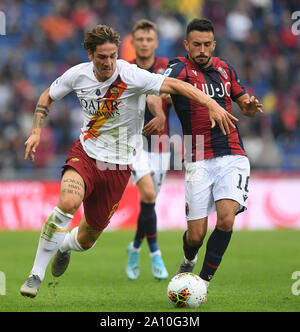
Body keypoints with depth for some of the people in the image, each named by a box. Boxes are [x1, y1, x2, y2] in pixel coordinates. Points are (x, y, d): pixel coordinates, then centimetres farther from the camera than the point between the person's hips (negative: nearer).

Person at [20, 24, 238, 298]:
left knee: (87, 239, 8)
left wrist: (211, 105, -42)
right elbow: (47, 97, 14)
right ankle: (36, 273, -19)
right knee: (68, 202, -32)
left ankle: (64, 245, 49)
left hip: (118, 165, -1)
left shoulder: (131, 76, -18)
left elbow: (174, 85, -29)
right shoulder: (78, 75, -6)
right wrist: (36, 131, 1)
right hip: (85, 152, 1)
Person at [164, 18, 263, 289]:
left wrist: (250, 106, 0)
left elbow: (243, 102, 24)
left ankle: (205, 280, -3)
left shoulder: (224, 68, 12)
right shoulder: (180, 69, -5)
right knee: (196, 235, -4)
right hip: (199, 161, -3)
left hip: (232, 157, 3)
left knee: (226, 219, -20)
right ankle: (189, 261, 33)